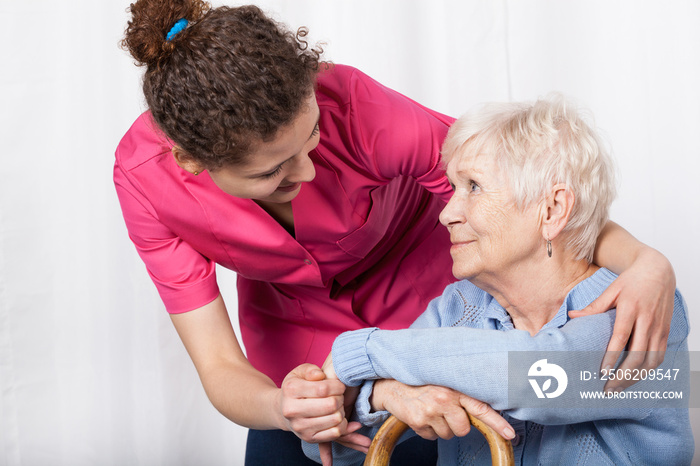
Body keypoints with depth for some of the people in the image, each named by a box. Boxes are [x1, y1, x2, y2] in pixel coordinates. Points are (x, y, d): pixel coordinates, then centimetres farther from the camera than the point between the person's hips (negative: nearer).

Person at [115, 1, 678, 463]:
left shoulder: (348, 103, -37)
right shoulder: (145, 174, -30)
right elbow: (219, 368, -28)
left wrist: (645, 261, -44)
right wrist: (281, 408, -51)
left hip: (422, 291, -1)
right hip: (291, 326, 2)